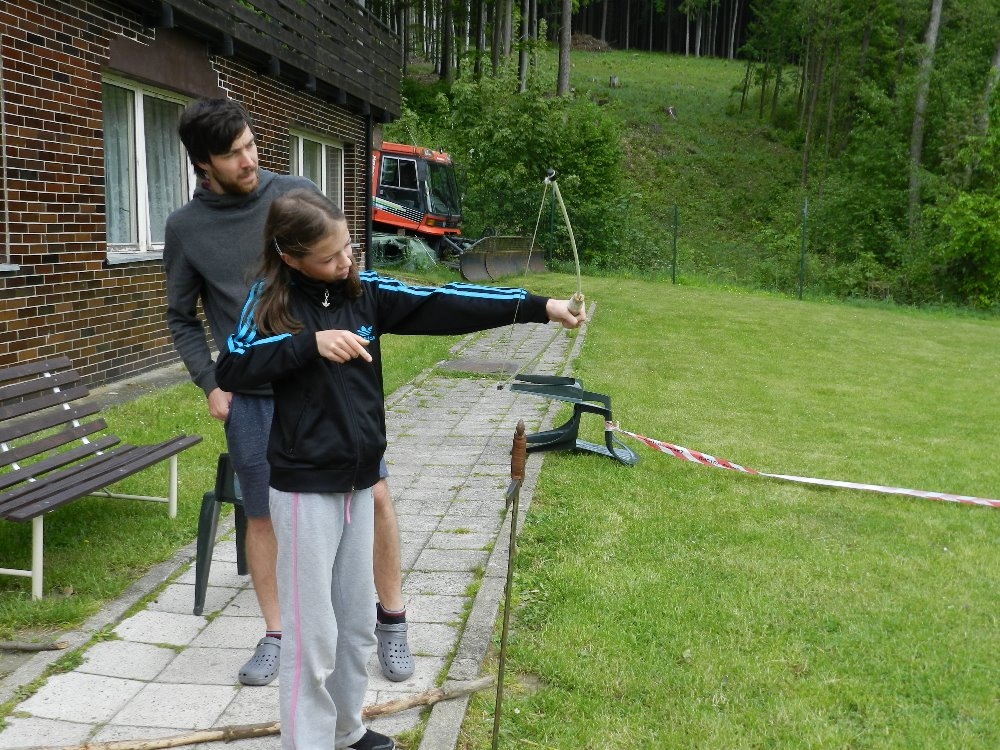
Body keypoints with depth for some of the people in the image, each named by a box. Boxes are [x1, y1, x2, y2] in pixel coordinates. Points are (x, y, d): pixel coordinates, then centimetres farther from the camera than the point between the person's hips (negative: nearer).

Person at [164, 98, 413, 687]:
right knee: (262, 515, 9)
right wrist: (210, 383, 1)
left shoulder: (299, 195, -2)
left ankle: (393, 621, 17)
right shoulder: (186, 226, 0)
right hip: (251, 396, 1)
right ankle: (275, 635, 27)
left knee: (374, 494, -3)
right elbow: (182, 316, 10)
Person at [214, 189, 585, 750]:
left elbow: (442, 306, -6)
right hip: (305, 488, -5)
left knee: (357, 622, 17)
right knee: (314, 635, 2)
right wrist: (310, 343, -26)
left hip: (359, 482, 5)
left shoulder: (364, 291, 1)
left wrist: (538, 307, -13)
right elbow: (231, 370, -15)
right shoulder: (272, 299, -7)